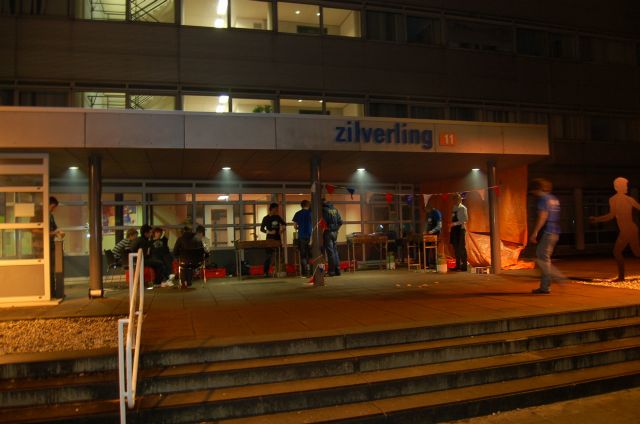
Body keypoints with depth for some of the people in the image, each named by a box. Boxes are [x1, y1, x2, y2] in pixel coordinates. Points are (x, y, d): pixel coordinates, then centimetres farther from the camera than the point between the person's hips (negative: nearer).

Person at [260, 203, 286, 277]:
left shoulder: (278, 217, 10)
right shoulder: (266, 218, -2)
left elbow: (284, 224, 22)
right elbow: (261, 229, -1)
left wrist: (282, 229, 1)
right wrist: (269, 232, -16)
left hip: (277, 238, 4)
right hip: (270, 239, -4)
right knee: (269, 256, -6)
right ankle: (266, 272, 0)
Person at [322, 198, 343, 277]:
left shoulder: (323, 209, -10)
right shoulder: (335, 209, 11)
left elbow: (323, 222, -15)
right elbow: (340, 222, 10)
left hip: (328, 232, -6)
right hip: (335, 232, 6)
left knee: (330, 251, -4)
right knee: (335, 250, 13)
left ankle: (332, 270, -3)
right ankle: (337, 269, 13)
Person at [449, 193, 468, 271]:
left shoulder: (462, 208, -7)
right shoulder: (454, 208, 15)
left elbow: (465, 219, -16)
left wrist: (455, 223, -21)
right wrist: (452, 224, 6)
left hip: (460, 228, -8)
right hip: (454, 229, 8)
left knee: (462, 247, -6)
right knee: (456, 247, 9)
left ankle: (464, 266, -1)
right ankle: (458, 265, 16)